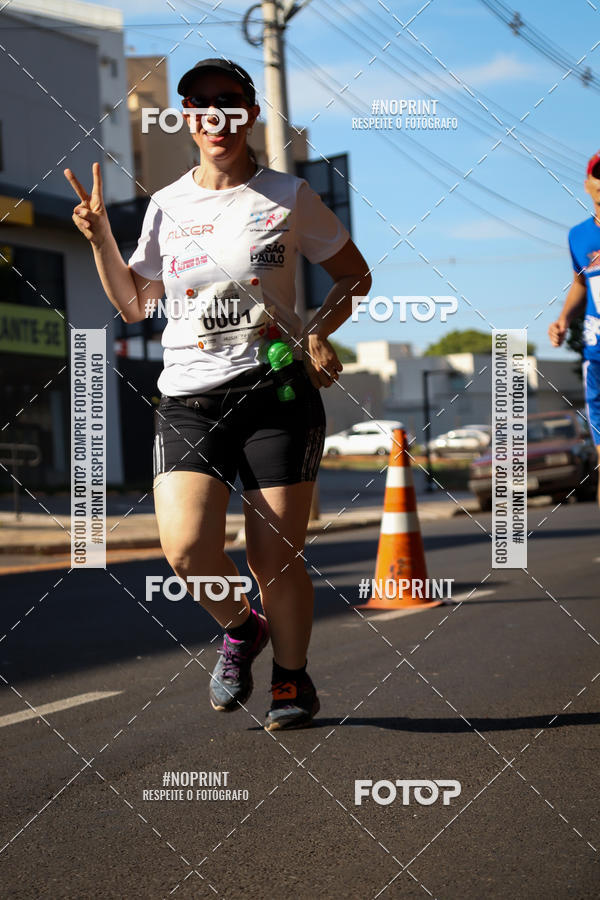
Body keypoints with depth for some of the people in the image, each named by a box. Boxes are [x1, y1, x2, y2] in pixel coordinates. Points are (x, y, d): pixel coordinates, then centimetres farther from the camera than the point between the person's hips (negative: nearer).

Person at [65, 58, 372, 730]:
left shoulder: (289, 196, 4)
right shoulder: (166, 206, 11)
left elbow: (354, 274, 14)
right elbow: (133, 304, 19)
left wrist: (316, 334, -3)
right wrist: (100, 239, 4)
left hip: (277, 390, -2)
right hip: (188, 398, 2)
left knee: (275, 558, -5)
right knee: (185, 548, -18)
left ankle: (293, 677, 22)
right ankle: (239, 628, 15)